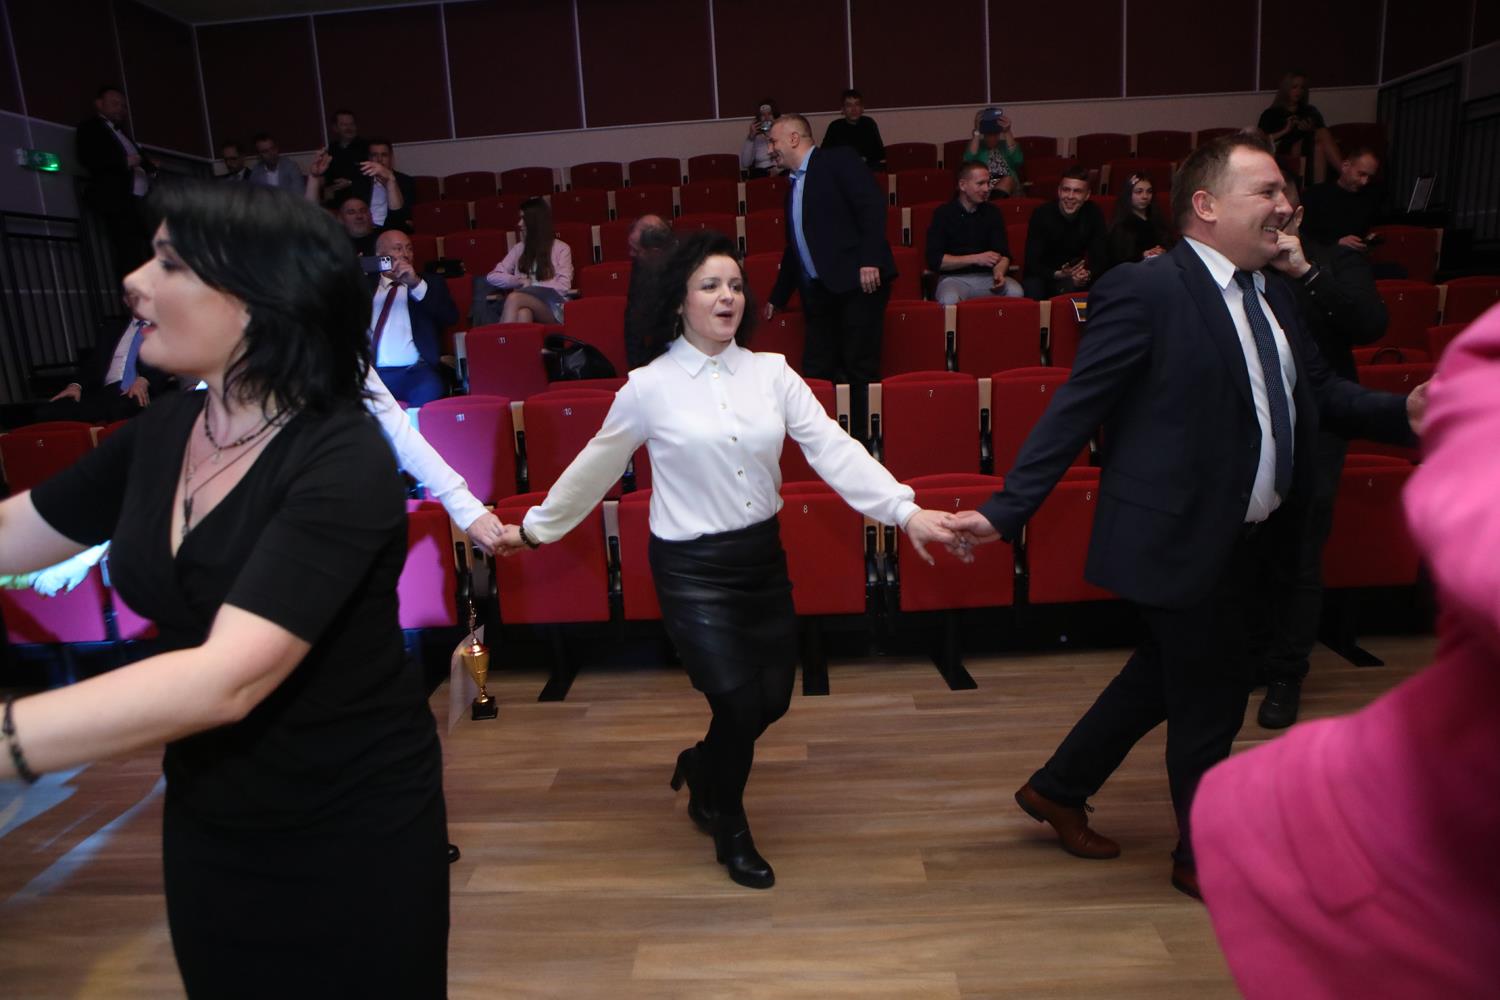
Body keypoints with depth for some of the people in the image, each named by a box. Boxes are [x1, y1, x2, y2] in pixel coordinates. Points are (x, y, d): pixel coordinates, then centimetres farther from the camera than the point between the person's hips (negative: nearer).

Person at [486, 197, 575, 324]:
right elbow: (493, 277, 14)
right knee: (523, 313, -37)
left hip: (553, 309, -3)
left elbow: (563, 287, -3)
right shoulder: (519, 248, 21)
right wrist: (521, 281, -1)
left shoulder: (560, 248, 9)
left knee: (514, 298, -34)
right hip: (527, 305, 3)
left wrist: (530, 285, -4)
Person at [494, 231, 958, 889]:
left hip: (762, 555, 4)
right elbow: (596, 467, 4)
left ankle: (701, 766, 46)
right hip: (691, 568, -4)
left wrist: (904, 510, -17)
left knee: (773, 699, 11)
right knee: (739, 700, -5)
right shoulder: (649, 387, -7)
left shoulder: (771, 373, 0)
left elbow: (834, 449, -7)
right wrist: (537, 528, 11)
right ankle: (729, 828, 28)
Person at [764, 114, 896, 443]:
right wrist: (777, 298, 32)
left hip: (858, 282, -8)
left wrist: (870, 259, -22)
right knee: (816, 372, 3)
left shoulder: (838, 161, 1)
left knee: (859, 368, -6)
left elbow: (872, 205, -11)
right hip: (818, 292, 8)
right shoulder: (794, 185, 23)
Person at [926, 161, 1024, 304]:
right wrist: (976, 258, -14)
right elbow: (935, 260, -9)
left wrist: (999, 272, -19)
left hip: (987, 277, 3)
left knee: (1016, 292, -27)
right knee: (949, 300, -38)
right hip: (954, 278, -3)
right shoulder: (943, 213, -2)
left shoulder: (993, 213, 8)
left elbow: (1003, 253, 5)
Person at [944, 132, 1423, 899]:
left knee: (1165, 679, 22)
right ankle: (1203, 859, 33)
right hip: (1180, 538, -9)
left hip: (1242, 540, 9)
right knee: (1213, 699, 7)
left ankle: (1057, 789, 42)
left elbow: (1317, 392, 13)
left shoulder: (1271, 290, 10)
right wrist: (1006, 510, -23)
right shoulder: (1145, 291, -16)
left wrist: (1403, 413, -4)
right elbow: (1075, 410, -19)